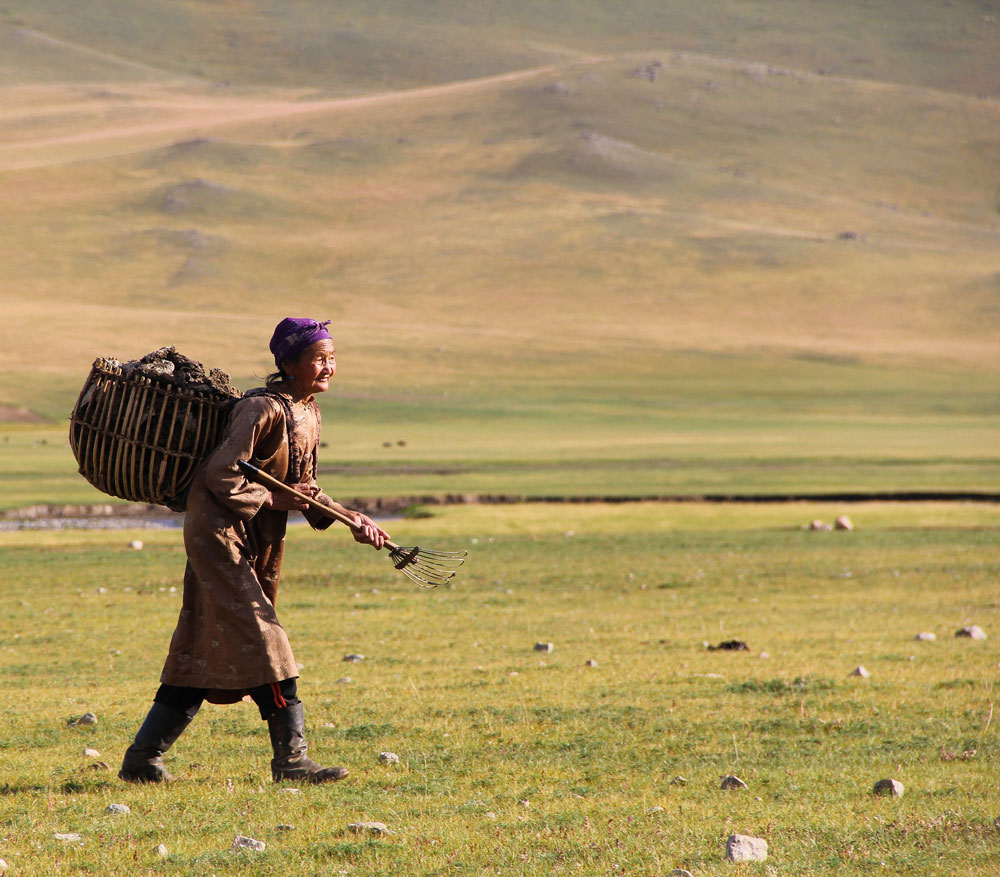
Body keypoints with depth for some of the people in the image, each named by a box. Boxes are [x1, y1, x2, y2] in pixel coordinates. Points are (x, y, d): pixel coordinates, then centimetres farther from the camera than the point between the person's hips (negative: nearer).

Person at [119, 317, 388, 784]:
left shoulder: (308, 414, 11)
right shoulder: (264, 409, -17)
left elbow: (304, 491, 16)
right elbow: (220, 475, -19)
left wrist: (353, 520, 5)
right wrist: (272, 499, -16)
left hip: (256, 545, 9)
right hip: (219, 533, -9)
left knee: (204, 655, 9)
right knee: (261, 640, -13)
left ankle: (141, 758, 15)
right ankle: (290, 757, -11)